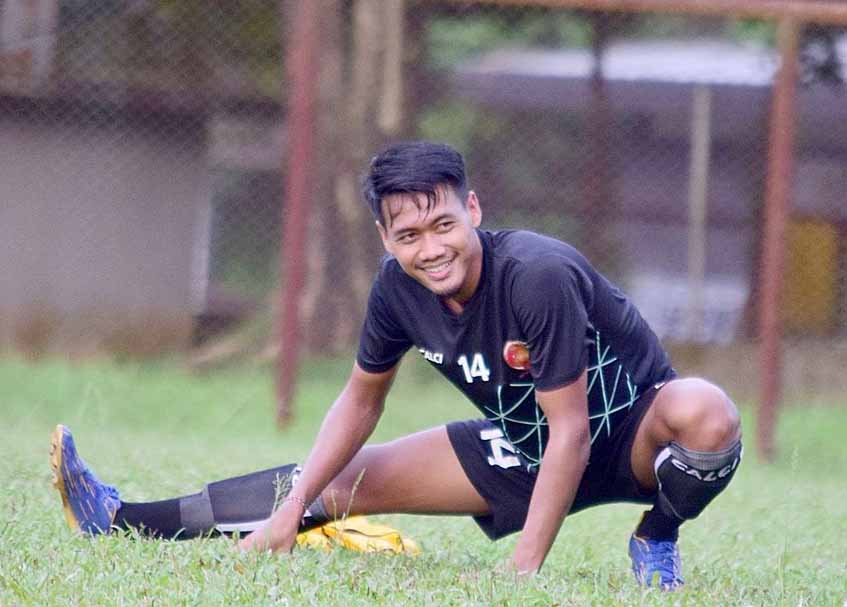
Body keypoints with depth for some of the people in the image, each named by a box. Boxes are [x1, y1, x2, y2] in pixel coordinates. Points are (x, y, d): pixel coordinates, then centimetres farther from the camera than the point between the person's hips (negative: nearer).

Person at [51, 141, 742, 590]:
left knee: (706, 414, -41)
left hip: (628, 429, -6)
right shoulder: (398, 289, -13)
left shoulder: (539, 276, -33)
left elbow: (571, 429, -30)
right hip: (525, 444, 6)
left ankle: (657, 540, -12)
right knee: (347, 478, 3)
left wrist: (524, 568, -30)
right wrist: (293, 509, -1)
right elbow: (362, 399, 6)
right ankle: (124, 521, 9)